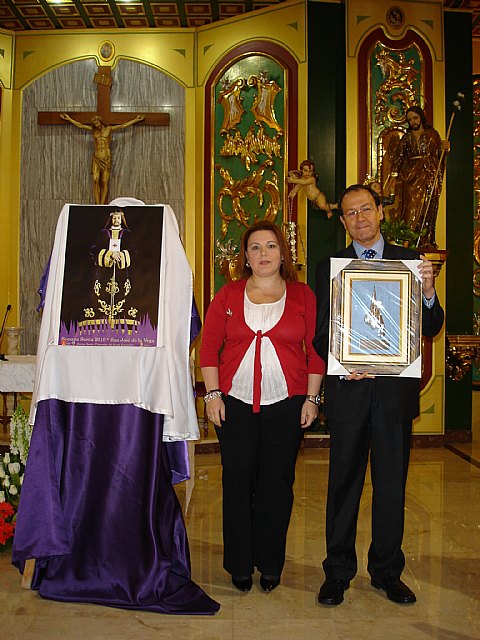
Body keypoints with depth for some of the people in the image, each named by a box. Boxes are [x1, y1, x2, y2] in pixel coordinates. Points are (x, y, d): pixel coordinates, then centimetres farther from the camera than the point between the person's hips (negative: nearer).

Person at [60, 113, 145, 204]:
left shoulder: (109, 129, 6)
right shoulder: (93, 130, 12)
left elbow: (123, 125, 3)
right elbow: (80, 125, 17)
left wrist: (136, 120, 0)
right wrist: (69, 119, 18)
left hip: (106, 158, -2)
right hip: (96, 159, 2)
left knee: (104, 182, -3)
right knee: (96, 181, -7)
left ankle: (102, 204, -1)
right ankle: (97, 204, -7)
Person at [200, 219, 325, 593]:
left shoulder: (303, 296, 5)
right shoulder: (228, 296, 7)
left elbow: (316, 351, 4)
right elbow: (209, 347, 5)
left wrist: (312, 398, -1)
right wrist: (212, 394, -3)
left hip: (286, 404, 0)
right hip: (236, 403, 1)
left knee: (277, 484, 7)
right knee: (238, 482, 4)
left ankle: (270, 564, 25)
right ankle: (239, 565, 21)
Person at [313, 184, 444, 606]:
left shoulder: (410, 261, 7)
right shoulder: (329, 267, 6)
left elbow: (430, 329, 3)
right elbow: (320, 333, 4)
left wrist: (428, 293, -16)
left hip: (396, 391, 1)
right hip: (349, 388, 0)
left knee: (392, 485, 11)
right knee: (344, 483, 8)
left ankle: (387, 572, 29)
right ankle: (338, 574, 23)